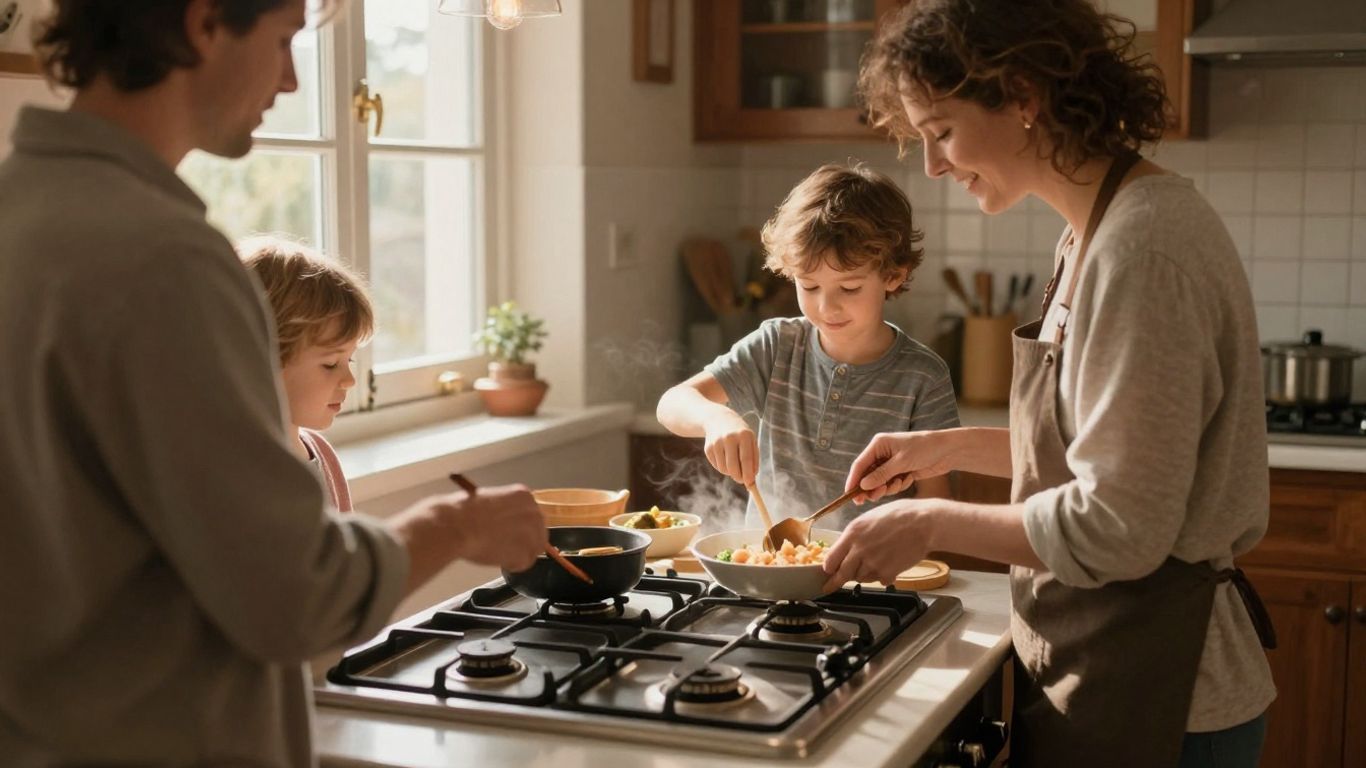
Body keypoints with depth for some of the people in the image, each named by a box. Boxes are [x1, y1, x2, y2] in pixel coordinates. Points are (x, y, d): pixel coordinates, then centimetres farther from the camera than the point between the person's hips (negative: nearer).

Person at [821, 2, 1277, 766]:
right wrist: (950, 447, 9)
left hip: (1147, 702, -9)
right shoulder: (1101, 229, 8)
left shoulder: (1140, 247, -23)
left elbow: (1117, 529, -24)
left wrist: (930, 522, -14)